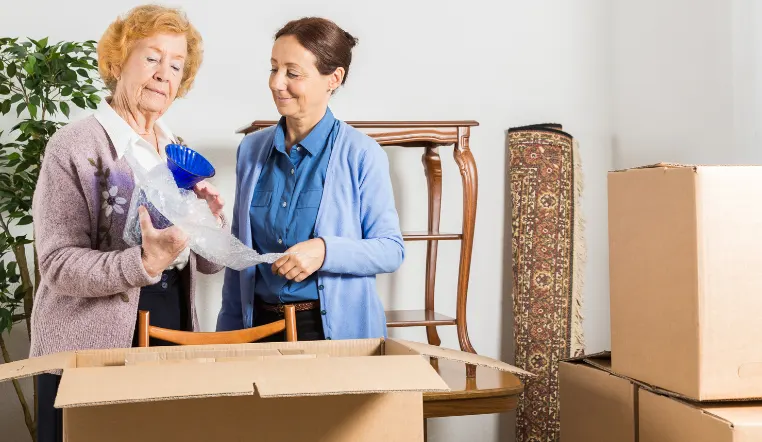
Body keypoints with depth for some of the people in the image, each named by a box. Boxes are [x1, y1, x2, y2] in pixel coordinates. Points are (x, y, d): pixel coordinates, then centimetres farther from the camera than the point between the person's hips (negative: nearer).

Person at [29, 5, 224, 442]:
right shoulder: (76, 145, -9)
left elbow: (210, 262, 9)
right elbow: (59, 264, -16)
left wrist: (212, 219, -11)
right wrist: (144, 263, -30)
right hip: (88, 357, -5)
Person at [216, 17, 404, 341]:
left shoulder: (361, 154, -10)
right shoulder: (251, 150, 4)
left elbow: (391, 250, -9)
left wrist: (326, 251, -26)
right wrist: (226, 336, 10)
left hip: (339, 329, -4)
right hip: (261, 325, 4)